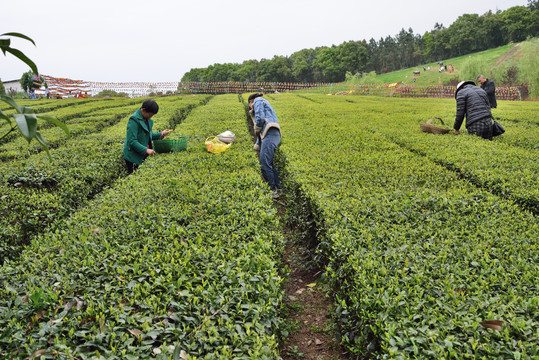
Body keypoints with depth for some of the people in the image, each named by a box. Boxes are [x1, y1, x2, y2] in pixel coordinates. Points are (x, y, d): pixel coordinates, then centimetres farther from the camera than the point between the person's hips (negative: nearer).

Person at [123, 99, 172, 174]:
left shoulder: (147, 120, 6)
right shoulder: (134, 120, -18)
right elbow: (132, 141, -23)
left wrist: (161, 134, 1)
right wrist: (146, 150, -27)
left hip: (143, 156, 8)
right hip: (133, 157, -8)